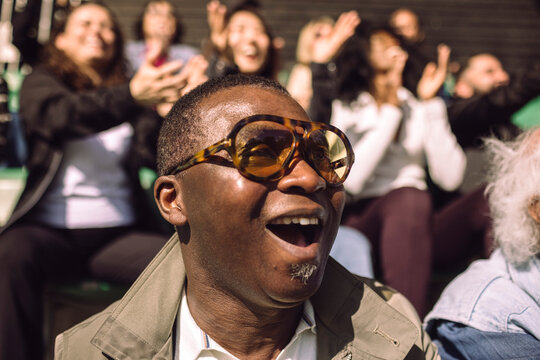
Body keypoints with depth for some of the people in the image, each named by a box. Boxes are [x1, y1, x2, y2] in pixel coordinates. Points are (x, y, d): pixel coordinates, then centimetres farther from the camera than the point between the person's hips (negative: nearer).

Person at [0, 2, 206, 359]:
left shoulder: (128, 91, 15)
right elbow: (62, 115, -15)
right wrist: (132, 97, -34)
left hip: (119, 234, 2)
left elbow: (156, 155, 1)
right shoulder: (41, 83, 10)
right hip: (51, 230, -1)